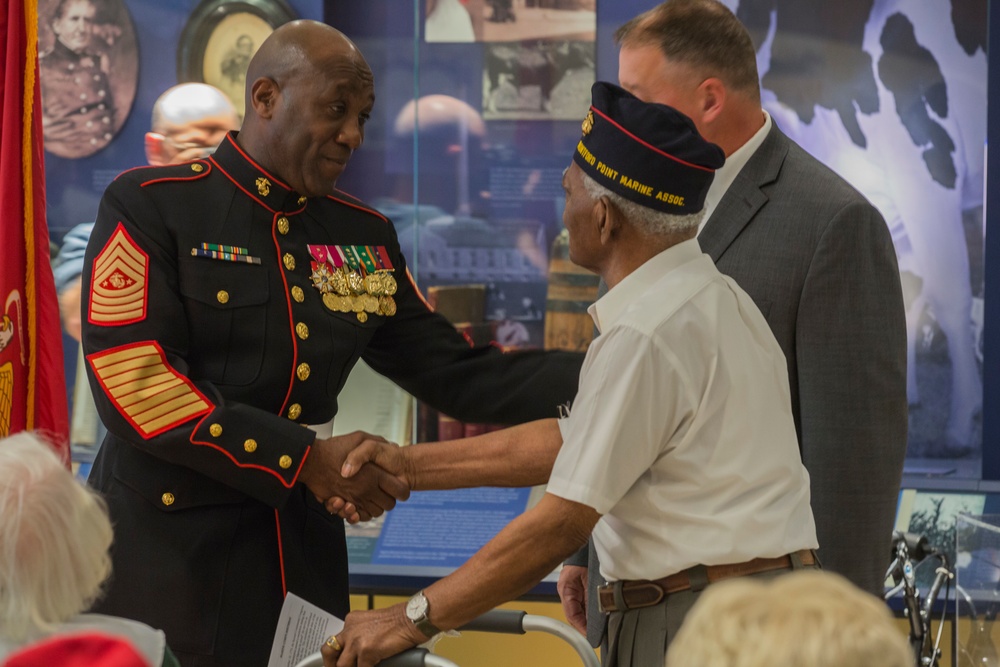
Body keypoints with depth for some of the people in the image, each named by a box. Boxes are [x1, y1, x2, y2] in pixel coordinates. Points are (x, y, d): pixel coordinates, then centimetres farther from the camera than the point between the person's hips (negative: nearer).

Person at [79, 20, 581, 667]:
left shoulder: (364, 237, 11)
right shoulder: (151, 206, -6)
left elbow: (454, 372, 10)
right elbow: (131, 382, -17)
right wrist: (306, 459, -19)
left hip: (302, 554, 5)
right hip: (164, 552, -5)